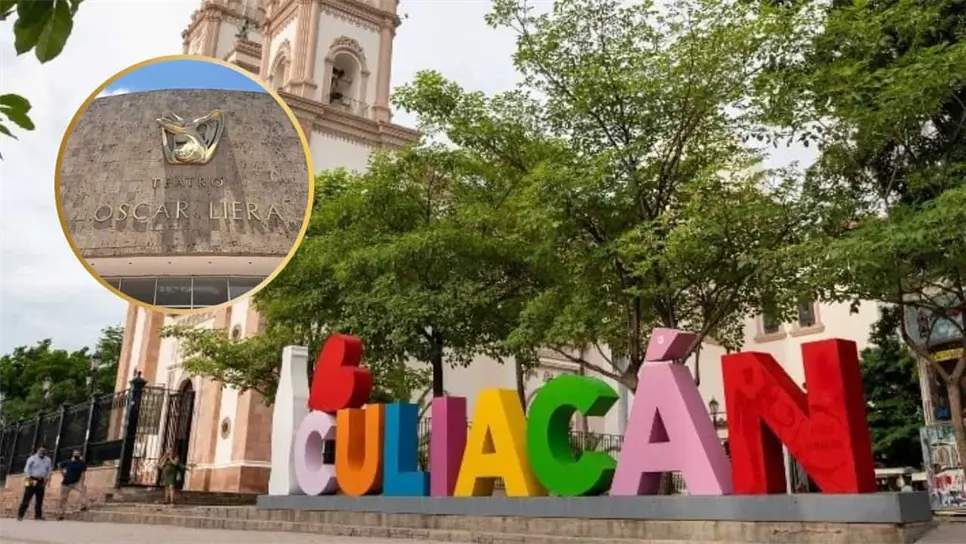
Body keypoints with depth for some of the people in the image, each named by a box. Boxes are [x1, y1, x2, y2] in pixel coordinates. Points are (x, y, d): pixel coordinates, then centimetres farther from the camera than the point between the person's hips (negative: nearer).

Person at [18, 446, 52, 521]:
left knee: (39, 499, 8)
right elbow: (27, 469, -6)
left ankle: (38, 515, 14)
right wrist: (29, 479, -14)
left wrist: (47, 480, 6)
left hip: (41, 481, 5)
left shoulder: (48, 460, 11)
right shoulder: (32, 458, -4)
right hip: (32, 480, -5)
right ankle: (20, 515, -2)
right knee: (27, 498, -7)